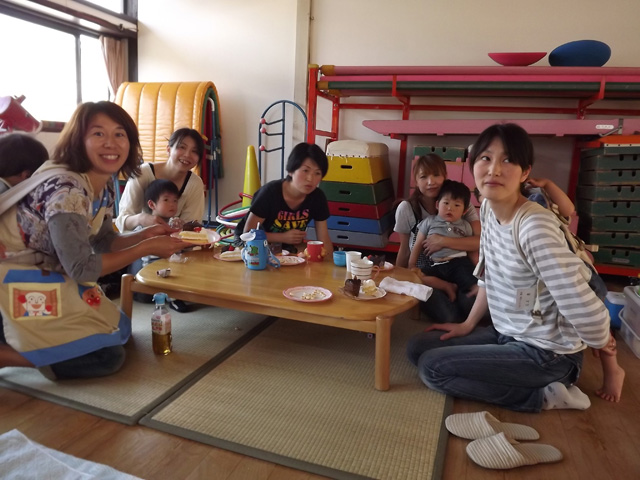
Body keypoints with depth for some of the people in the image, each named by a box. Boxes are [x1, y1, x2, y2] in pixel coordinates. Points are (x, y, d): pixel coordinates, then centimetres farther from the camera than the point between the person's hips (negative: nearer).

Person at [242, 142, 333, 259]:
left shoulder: (318, 197, -10)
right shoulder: (270, 192, -21)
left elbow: (324, 239, -5)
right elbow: (248, 233, -16)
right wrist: (283, 237, -24)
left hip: (294, 252, 5)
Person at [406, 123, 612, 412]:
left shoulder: (536, 229, -31)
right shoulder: (488, 208, -4)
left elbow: (587, 316, -32)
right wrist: (468, 324, 12)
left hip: (546, 352, -8)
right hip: (507, 334, 8)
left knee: (431, 367, -12)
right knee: (417, 347, 9)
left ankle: (543, 395, -1)